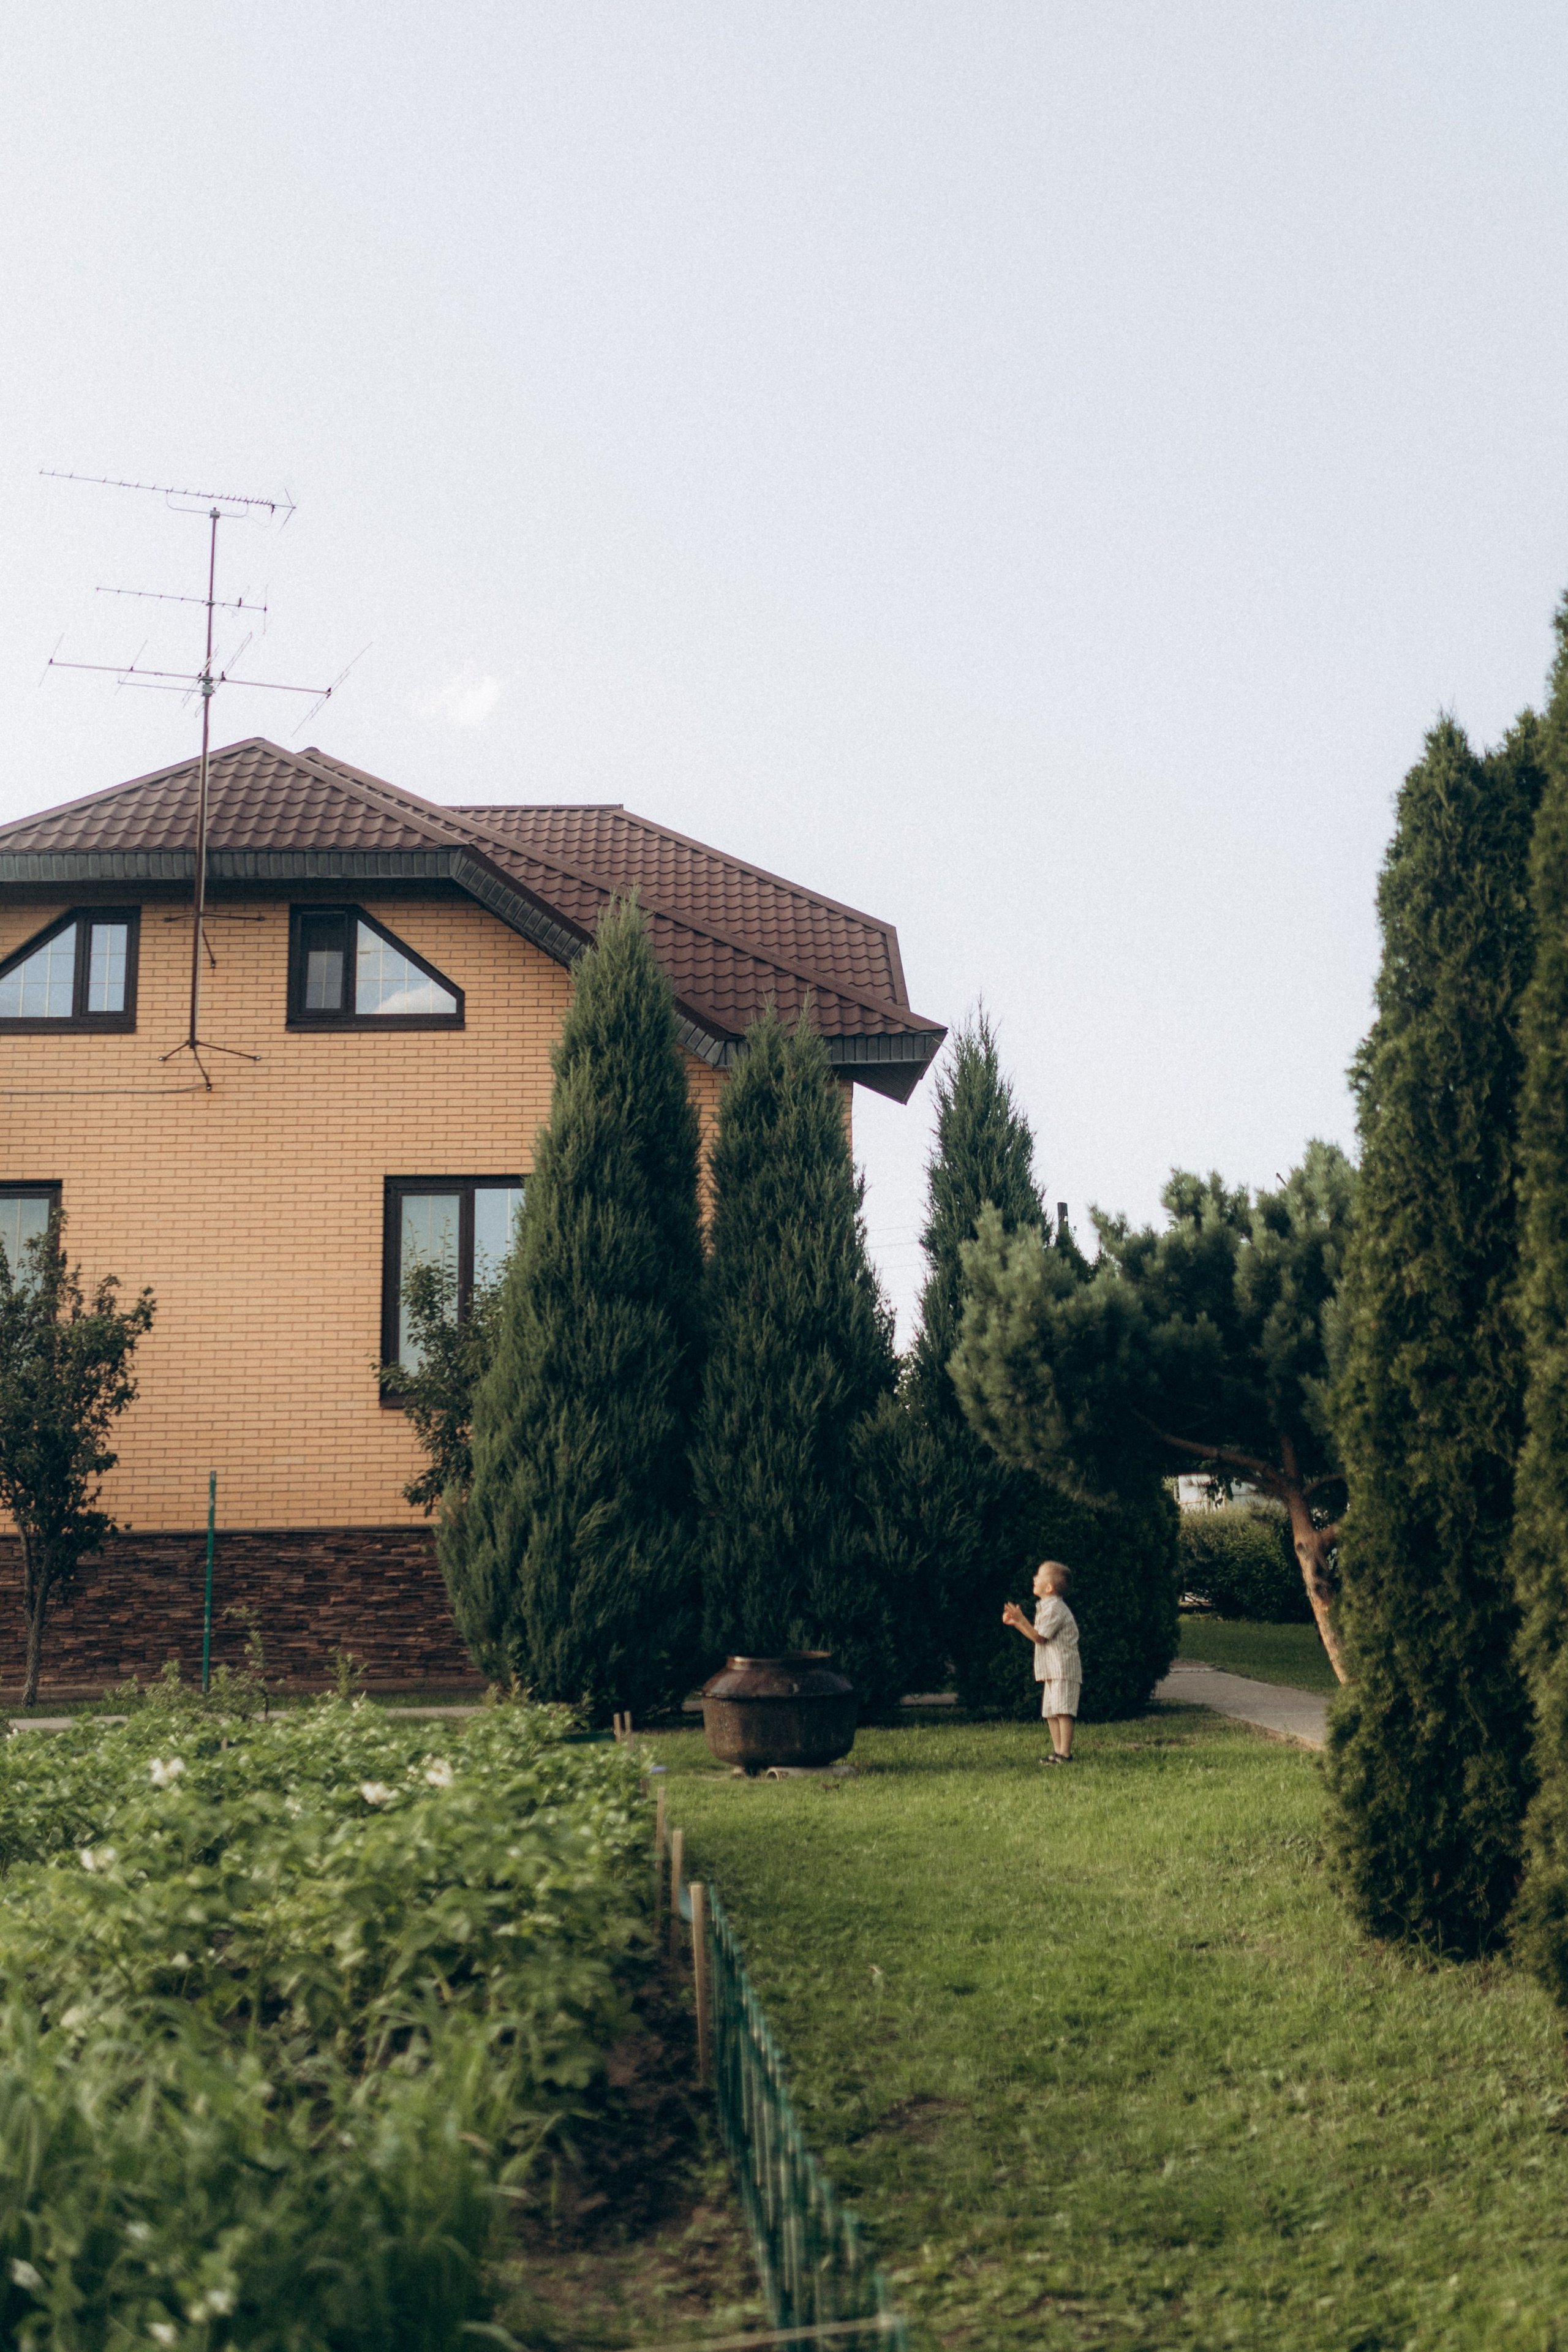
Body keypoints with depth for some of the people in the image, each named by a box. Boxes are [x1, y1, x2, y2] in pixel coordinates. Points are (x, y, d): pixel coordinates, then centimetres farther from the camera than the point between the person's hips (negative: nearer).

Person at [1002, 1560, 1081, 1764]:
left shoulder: (1054, 1608, -14)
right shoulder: (1047, 1607, 19)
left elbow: (1039, 1637, -15)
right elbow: (1036, 1636, 21)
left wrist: (1021, 1619, -14)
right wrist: (1016, 1623, 17)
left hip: (1063, 1669, -11)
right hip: (1052, 1670, 11)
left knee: (1063, 1712, -11)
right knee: (1050, 1712, 10)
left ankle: (1065, 1753, -12)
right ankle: (1057, 1751, 14)